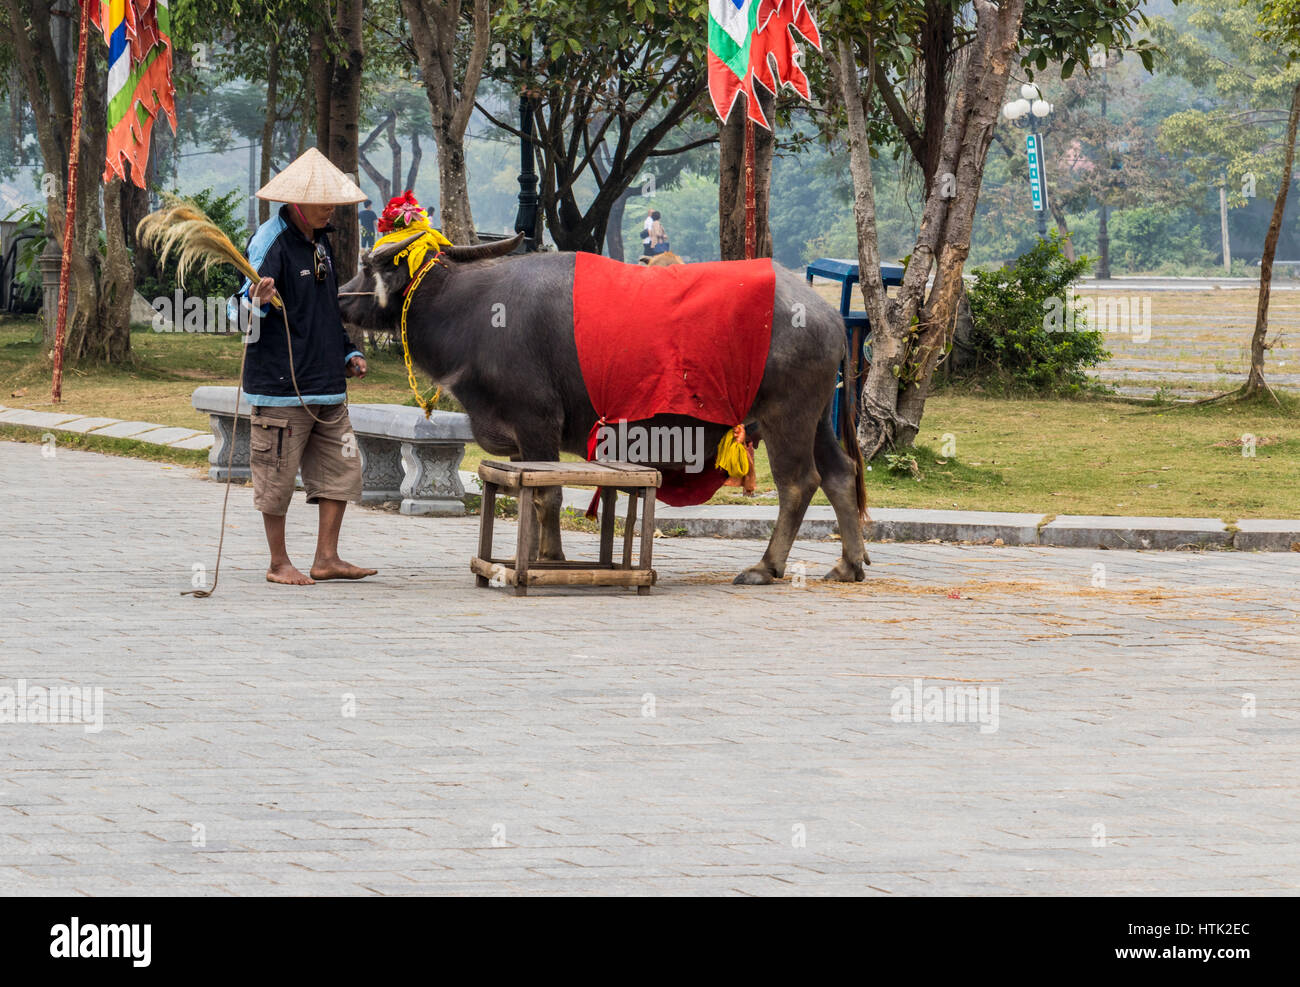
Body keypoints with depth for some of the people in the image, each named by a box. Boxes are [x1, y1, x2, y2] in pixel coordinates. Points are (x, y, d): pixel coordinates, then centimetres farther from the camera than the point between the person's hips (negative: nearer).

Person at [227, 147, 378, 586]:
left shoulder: (320, 240, 14)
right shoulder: (271, 240, -12)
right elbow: (242, 309, -22)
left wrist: (348, 352, 21)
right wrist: (255, 300, -44)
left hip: (326, 383, 8)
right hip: (281, 382, -8)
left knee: (341, 466, 7)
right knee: (278, 474, -1)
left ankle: (326, 558, 13)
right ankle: (279, 563, 10)